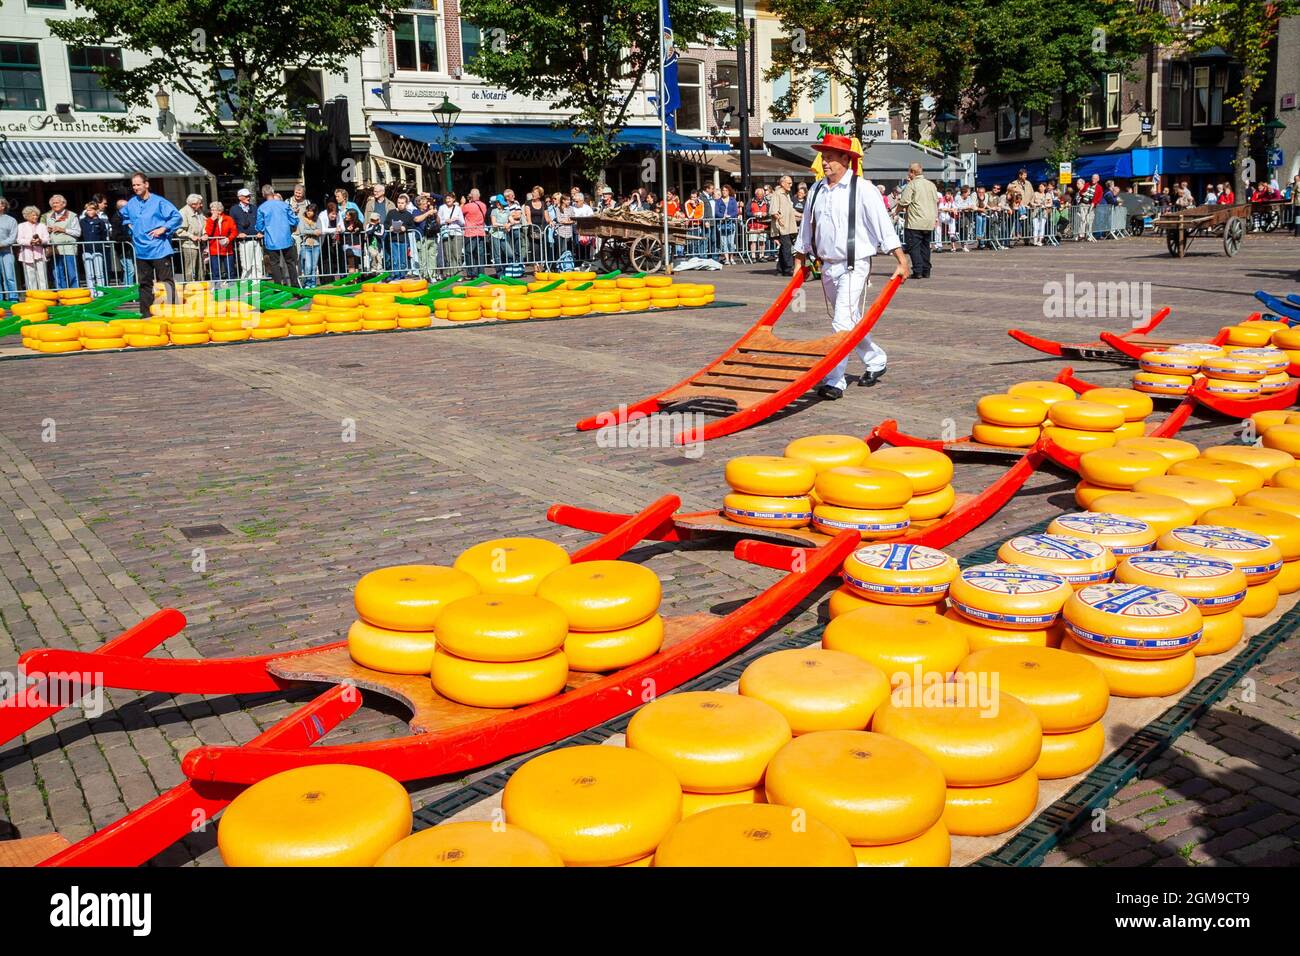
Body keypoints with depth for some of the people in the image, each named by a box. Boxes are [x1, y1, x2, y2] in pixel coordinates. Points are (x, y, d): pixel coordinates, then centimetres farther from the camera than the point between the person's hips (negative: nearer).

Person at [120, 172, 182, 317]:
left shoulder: (158, 201, -8)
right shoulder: (131, 203, 10)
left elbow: (177, 216, -14)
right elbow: (124, 215, 31)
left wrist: (163, 229, -17)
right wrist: (130, 225, 15)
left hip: (159, 250, -6)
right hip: (141, 250, 6)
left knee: (166, 280, -4)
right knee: (144, 283, 11)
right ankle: (145, 313, 17)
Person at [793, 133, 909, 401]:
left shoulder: (863, 189, -9)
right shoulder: (816, 191, 9)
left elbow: (883, 224, -13)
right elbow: (806, 230, 20)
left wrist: (901, 261, -18)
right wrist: (799, 262, 24)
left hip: (854, 266, -7)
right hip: (828, 267, 7)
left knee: (843, 323, -14)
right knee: (852, 321, 18)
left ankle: (834, 381, -13)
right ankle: (876, 361, 37)